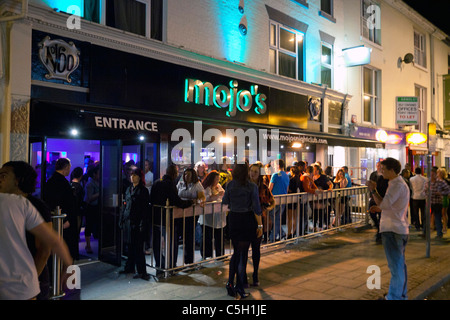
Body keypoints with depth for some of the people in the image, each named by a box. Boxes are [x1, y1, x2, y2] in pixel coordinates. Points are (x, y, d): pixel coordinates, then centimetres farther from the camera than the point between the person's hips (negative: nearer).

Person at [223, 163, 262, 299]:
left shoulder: (230, 185, -1)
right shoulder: (252, 186, -9)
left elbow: (225, 201, 7)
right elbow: (256, 208, -8)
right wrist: (260, 225, -3)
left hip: (233, 218, 3)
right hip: (247, 219, -3)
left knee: (236, 252, 18)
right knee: (243, 253, 4)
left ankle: (230, 283, 13)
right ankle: (239, 289, 8)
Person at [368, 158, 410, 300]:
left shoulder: (397, 185, -18)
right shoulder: (400, 183, 16)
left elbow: (384, 204, -26)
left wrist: (373, 190, -14)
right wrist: (379, 208, 11)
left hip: (392, 230, -11)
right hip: (400, 228, 11)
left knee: (395, 265, -3)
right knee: (400, 263, 18)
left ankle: (394, 296, 5)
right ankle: (401, 294, 30)